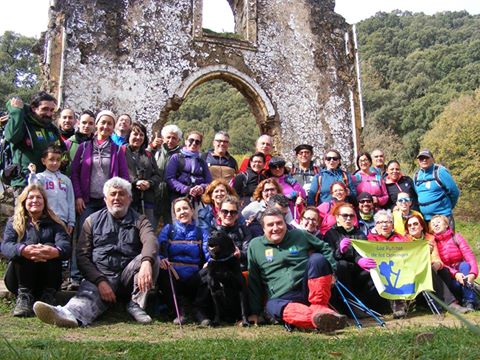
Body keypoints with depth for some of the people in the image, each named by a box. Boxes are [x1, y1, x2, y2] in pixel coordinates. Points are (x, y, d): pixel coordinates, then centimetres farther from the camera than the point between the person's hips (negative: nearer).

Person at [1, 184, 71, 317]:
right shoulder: (14, 222, 6)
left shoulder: (53, 223, 7)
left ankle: (48, 295, -21)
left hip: (47, 279, 0)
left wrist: (56, 251, -40)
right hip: (19, 280, 0)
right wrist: (23, 250, -39)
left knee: (50, 247, -25)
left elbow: (66, 246, -13)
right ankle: (24, 294, -24)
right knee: (23, 252, -25)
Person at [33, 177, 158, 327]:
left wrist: (146, 262, -40)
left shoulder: (139, 221, 9)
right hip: (99, 275, 0)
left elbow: (150, 241, -15)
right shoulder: (92, 221, 13)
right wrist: (100, 281, -15)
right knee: (89, 293, -33)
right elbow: (82, 256, 3)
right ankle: (69, 314, -64)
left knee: (151, 257, -25)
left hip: (129, 274, 1)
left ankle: (137, 304, -21)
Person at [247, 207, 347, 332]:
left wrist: (330, 271, 5)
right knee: (272, 307, -37)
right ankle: (318, 319, -61)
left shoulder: (299, 235, 12)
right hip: (281, 298, -1)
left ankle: (319, 307, -20)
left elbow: (325, 248, 21)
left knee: (317, 259, -23)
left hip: (310, 291, 1)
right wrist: (254, 312, 7)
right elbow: (253, 281, 11)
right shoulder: (255, 246, 9)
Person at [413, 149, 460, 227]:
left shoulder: (440, 172, -8)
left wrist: (448, 207, 6)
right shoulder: (416, 176, 9)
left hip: (443, 217, -6)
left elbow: (454, 192, -5)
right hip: (425, 219, 6)